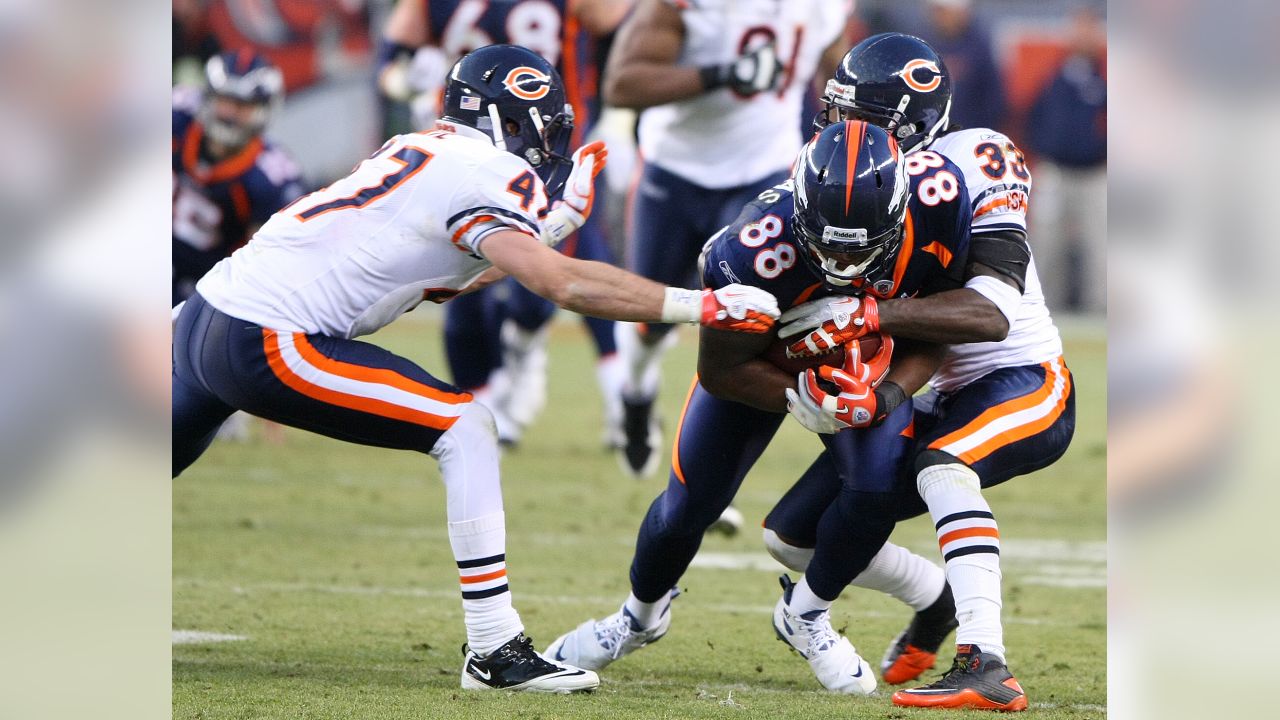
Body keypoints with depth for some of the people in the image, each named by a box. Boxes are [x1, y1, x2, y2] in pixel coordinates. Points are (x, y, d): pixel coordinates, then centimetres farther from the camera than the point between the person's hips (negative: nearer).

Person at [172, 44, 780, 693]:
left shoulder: (419, 152, 17)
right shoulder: (483, 173, -9)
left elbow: (442, 282, 25)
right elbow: (562, 284, -19)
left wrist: (557, 220, 23)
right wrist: (702, 306, -18)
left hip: (204, 317, 9)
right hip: (266, 343, -9)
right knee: (465, 431, -8)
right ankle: (496, 651, -9)